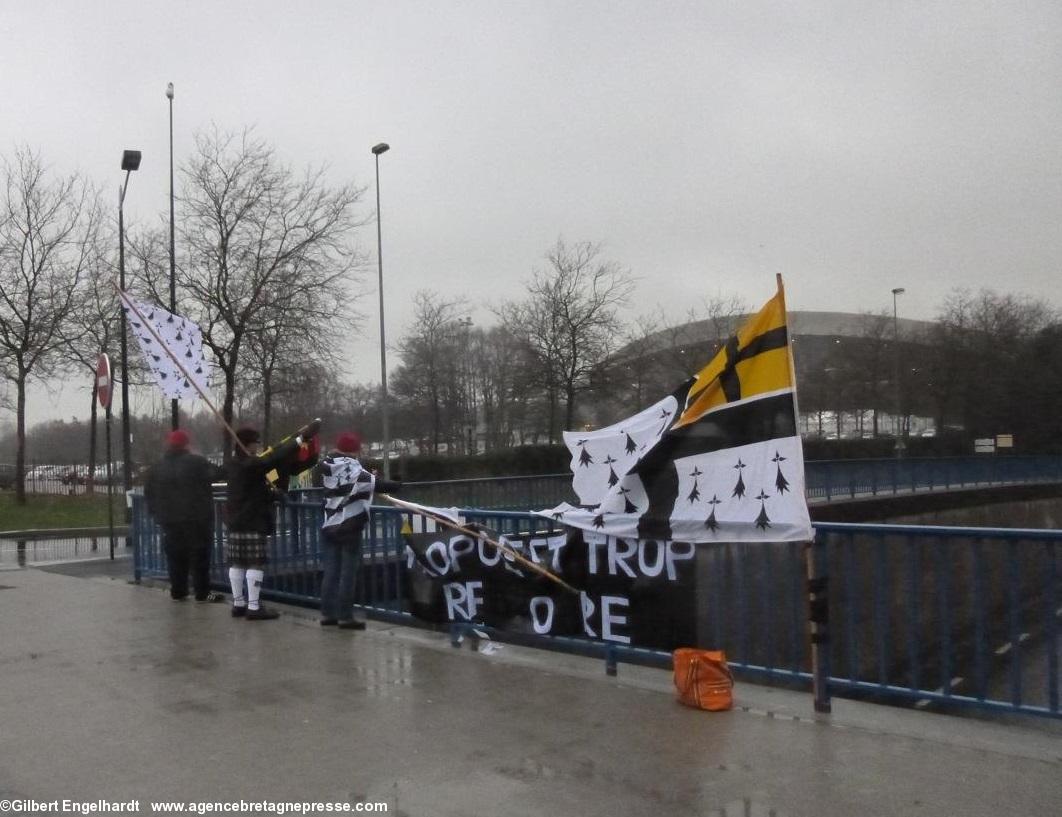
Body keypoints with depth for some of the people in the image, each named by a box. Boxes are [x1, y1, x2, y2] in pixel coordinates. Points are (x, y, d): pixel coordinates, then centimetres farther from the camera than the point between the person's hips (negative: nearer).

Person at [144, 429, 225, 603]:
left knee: (176, 556, 11)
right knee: (199, 555, -1)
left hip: (169, 519, 6)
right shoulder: (196, 462, -11)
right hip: (196, 518, -6)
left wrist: (156, 512, 18)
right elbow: (215, 474, -16)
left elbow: (148, 492, 13)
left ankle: (178, 592, 14)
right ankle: (202, 592, 0)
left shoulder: (158, 467, 9)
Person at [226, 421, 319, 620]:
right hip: (252, 523, -9)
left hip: (235, 522, 9)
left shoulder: (236, 464, 11)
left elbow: (270, 457, 14)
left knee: (237, 563, 11)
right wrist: (302, 438, -24)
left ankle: (238, 603, 18)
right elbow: (275, 458, -26)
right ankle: (253, 607, -5)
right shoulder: (251, 464, -16)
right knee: (255, 564, -5)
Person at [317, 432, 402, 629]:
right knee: (348, 573, -1)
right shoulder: (352, 470, -14)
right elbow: (375, 483, -22)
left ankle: (327, 614, 17)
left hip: (329, 526, 6)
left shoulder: (325, 467, 3)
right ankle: (345, 617, 2)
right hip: (349, 528, -6)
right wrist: (396, 486, -11)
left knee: (331, 570, 12)